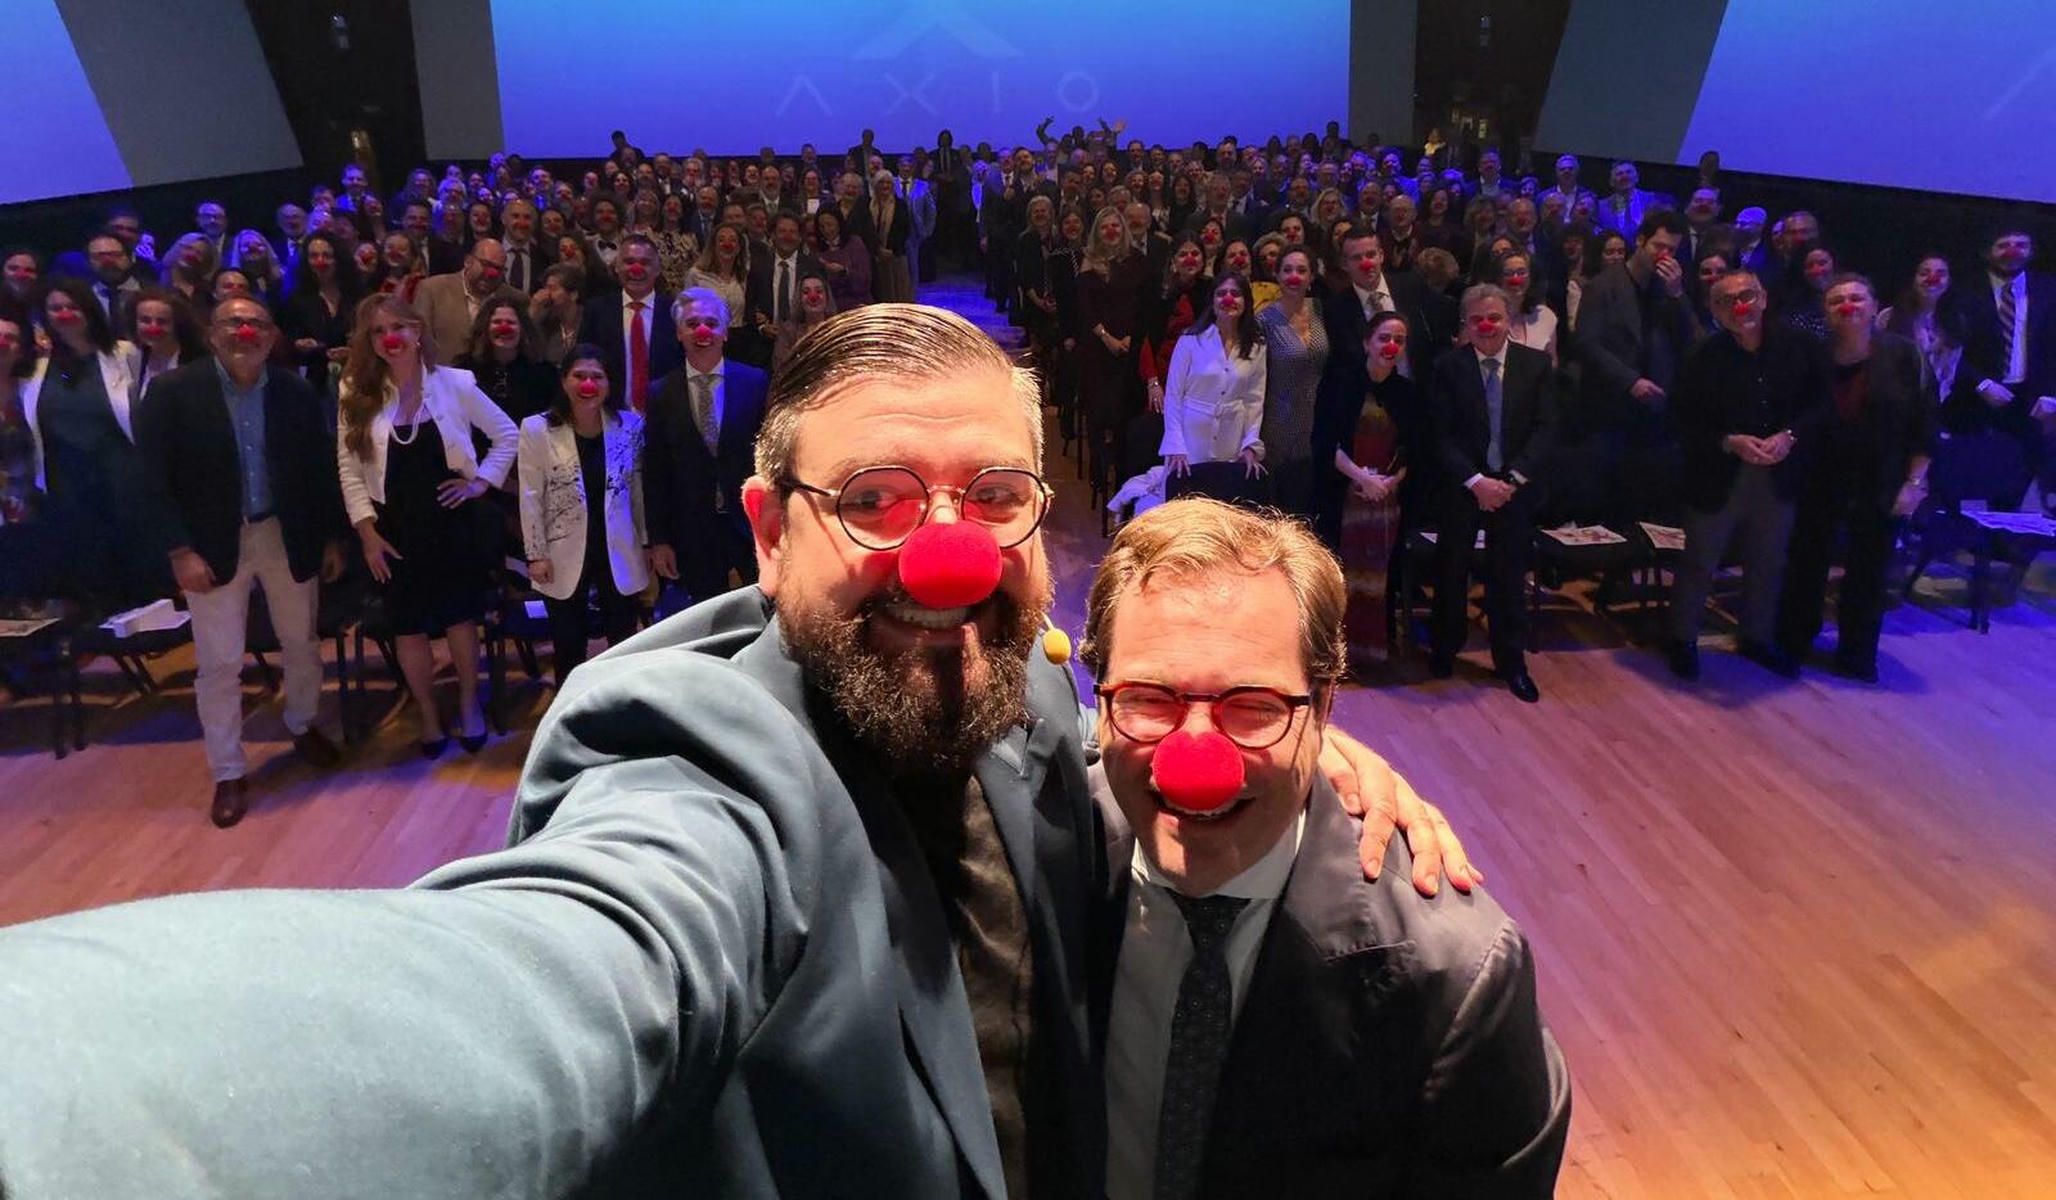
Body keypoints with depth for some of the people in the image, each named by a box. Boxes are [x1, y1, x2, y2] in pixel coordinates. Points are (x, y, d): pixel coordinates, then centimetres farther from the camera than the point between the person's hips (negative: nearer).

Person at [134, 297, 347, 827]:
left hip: (287, 535, 3)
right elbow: (154, 479, -10)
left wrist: (332, 538, 5)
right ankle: (228, 774, 17)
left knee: (301, 642, 17)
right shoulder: (171, 392, -11)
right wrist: (180, 550, -15)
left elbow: (321, 469, 5)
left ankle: (303, 727, 43)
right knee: (218, 663, 4)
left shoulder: (295, 391, -3)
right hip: (213, 543, -2)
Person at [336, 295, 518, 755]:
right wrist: (367, 532, -5)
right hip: (395, 528, 1)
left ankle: (469, 705, 29)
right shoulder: (357, 393, -1)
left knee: (460, 618, 8)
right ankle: (429, 716, 26)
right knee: (408, 628, 8)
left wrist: (481, 481, -4)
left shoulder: (455, 383, -5)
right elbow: (349, 467, -1)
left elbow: (507, 434, 5)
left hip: (452, 522, -1)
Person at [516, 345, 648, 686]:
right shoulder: (537, 429, -8)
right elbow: (531, 498, -5)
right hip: (564, 559, -1)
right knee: (569, 648, 11)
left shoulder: (631, 424, -3)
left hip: (620, 556, 1)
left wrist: (648, 544, 6)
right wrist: (536, 554, -6)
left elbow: (640, 490, 4)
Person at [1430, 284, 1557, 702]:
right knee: (1451, 570, 9)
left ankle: (1511, 662, 21)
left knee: (1509, 574, 9)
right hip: (1462, 485, -1)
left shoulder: (1536, 364, -1)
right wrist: (1476, 481, -18)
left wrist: (1512, 479, -17)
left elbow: (1545, 430, -5)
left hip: (1515, 485, 1)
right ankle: (1444, 651, 28)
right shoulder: (1449, 367, -5)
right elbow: (1443, 435, -8)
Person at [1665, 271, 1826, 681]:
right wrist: (1730, 443, -24)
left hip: (1777, 477, 4)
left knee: (1768, 565, 19)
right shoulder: (1703, 359, -15)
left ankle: (1757, 638, 38)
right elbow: (1685, 424, -10)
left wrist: (1789, 436, -16)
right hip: (1716, 479, -4)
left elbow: (1819, 404, 1)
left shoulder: (1798, 347, -6)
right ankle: (1683, 640, 27)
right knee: (1699, 565, 9)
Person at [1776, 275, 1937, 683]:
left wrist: (1914, 483, -8)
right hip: (1819, 482, 0)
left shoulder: (1901, 355, -8)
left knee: (1868, 574, 9)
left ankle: (1857, 657, 26)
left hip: (1879, 488, 0)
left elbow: (1924, 423, -5)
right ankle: (1793, 644, 29)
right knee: (1806, 565, 11)